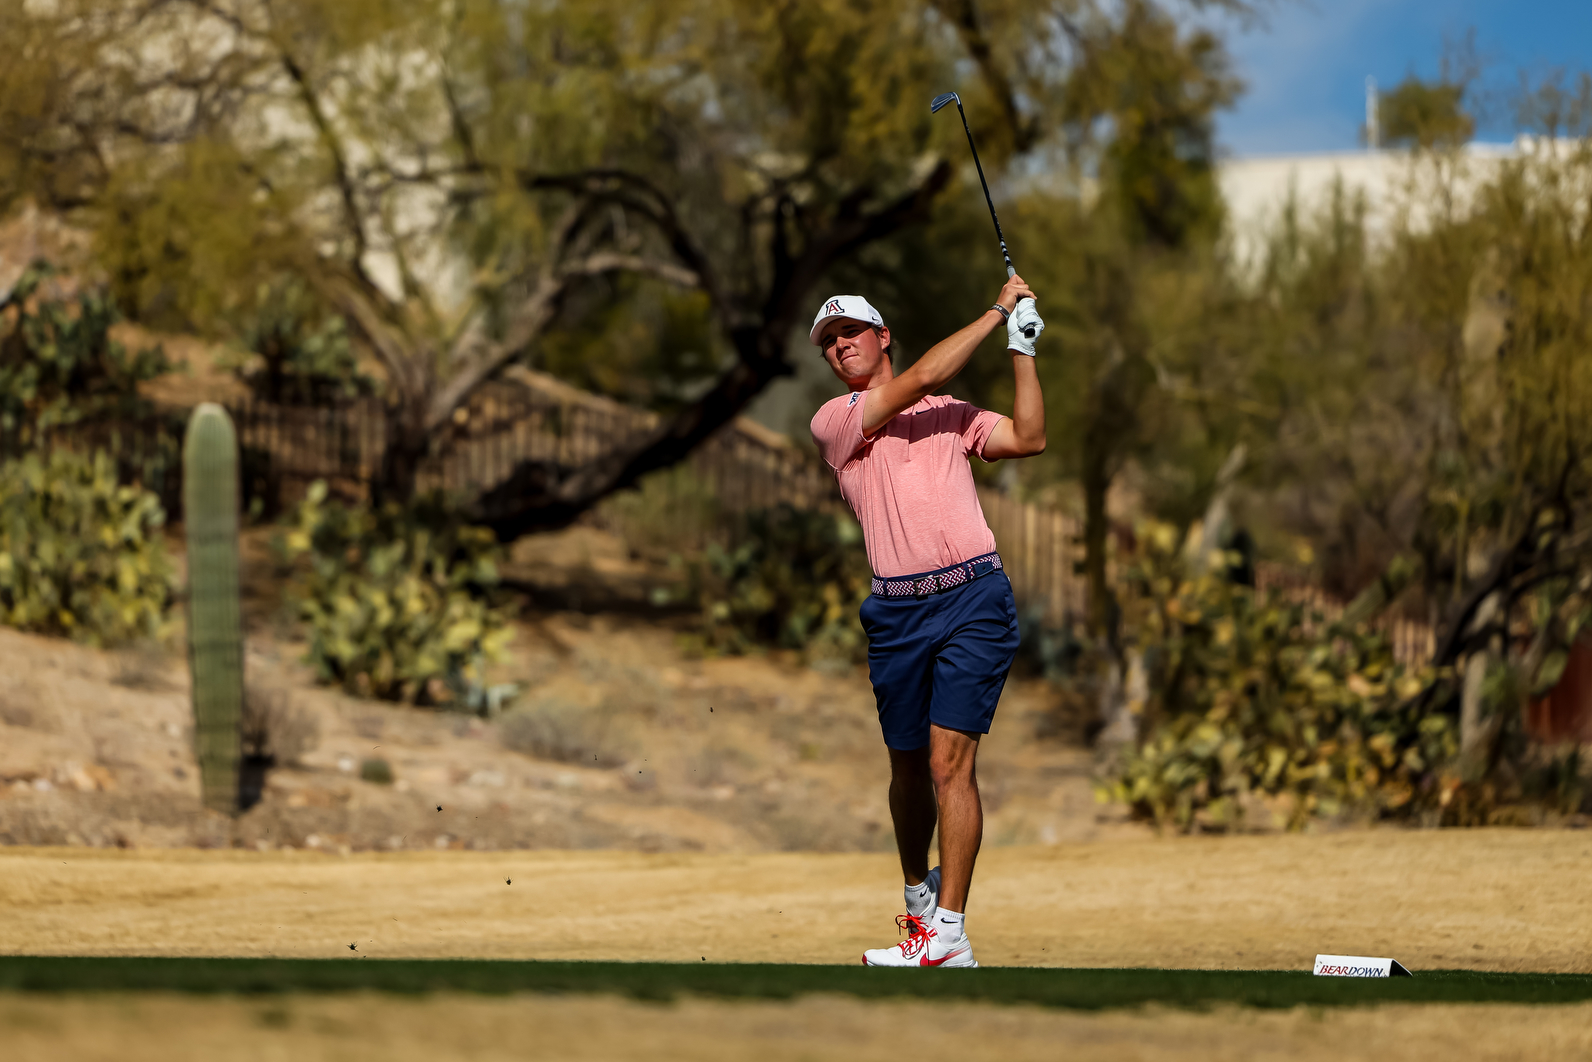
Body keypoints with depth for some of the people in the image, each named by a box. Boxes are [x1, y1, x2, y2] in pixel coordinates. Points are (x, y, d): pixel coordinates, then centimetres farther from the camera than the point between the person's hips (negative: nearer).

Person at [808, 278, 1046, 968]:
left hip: (973, 596, -1)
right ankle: (918, 893, 34)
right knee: (908, 766, 10)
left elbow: (1028, 438, 8)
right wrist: (997, 313, 2)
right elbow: (921, 379, -4)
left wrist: (1023, 349, 4)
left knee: (949, 762, -11)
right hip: (897, 611, 1)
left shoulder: (949, 414, 18)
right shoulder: (832, 421, 5)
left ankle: (949, 934, -14)